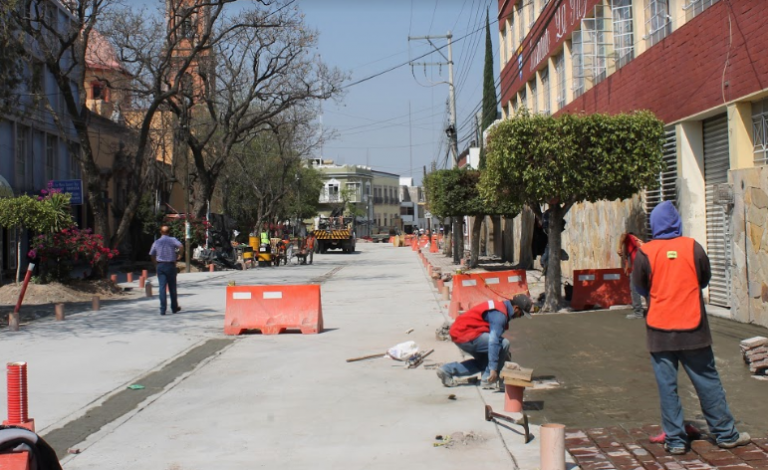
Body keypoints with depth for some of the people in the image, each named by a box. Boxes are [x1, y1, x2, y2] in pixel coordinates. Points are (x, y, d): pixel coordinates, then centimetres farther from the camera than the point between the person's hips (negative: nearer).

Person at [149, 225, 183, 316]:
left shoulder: (156, 242, 8)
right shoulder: (172, 240, -1)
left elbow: (152, 255, 9)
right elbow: (181, 246, -19)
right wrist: (178, 255, -5)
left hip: (160, 265, 2)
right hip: (170, 265, -1)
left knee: (162, 287, -2)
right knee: (172, 287, 10)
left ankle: (163, 309, -11)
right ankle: (174, 308, 20)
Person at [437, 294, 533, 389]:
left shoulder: (500, 306, 14)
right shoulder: (499, 314, -17)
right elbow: (494, 341, -25)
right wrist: (493, 368, -26)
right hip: (465, 335, -10)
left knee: (483, 361, 24)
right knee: (504, 344, -15)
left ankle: (447, 370, 17)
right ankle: (488, 379, -6)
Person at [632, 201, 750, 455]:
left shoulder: (645, 253, -7)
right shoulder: (692, 246, -4)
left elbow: (640, 287, 5)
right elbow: (705, 279, 10)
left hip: (660, 331, -1)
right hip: (692, 328, 1)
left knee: (667, 386, 5)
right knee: (708, 381, 11)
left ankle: (675, 440, 8)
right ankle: (726, 434, 21)